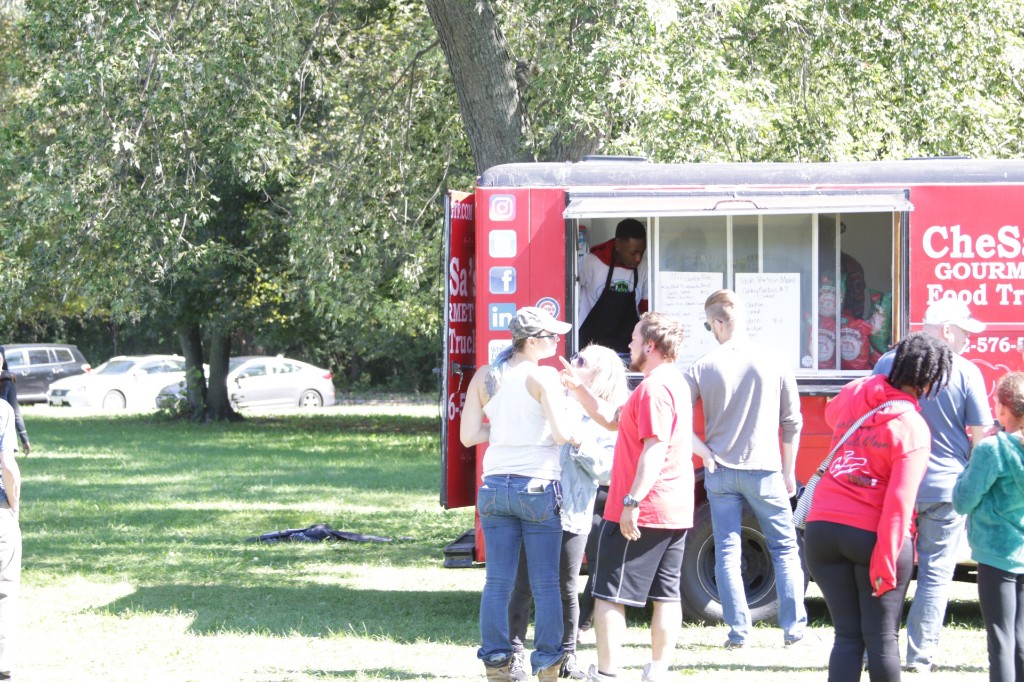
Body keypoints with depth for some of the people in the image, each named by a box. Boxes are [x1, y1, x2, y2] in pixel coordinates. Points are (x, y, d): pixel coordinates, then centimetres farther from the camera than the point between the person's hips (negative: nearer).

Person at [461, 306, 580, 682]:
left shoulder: (484, 377, 5)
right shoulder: (543, 377, -11)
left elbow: (468, 436, 6)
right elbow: (563, 433, -16)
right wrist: (564, 401, 3)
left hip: (495, 488, 4)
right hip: (538, 488, -4)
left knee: (497, 583, 7)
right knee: (546, 585, 3)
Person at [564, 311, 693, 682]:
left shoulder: (654, 388, -16)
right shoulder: (674, 383, 18)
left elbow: (655, 448, -24)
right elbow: (613, 418, 24)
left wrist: (632, 502, -27)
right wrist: (580, 390, 15)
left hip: (640, 513, -10)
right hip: (675, 511, 10)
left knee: (609, 595, -5)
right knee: (666, 595, 8)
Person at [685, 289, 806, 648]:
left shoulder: (703, 367, -4)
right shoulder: (774, 364, -4)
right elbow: (792, 423, 1)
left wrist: (704, 452, 1)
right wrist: (788, 472, 11)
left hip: (721, 471, 1)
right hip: (764, 471, -1)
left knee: (727, 552, 6)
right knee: (785, 548, 10)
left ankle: (738, 630, 3)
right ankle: (793, 627, 6)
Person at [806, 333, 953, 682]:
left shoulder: (857, 391, 3)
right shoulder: (912, 429, -12)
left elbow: (831, 415, 29)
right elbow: (899, 502, -18)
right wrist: (885, 564, -17)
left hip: (824, 528, 5)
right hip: (872, 535, -5)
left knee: (848, 636, 8)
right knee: (882, 637, 5)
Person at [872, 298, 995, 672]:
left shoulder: (888, 363, 0)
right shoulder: (965, 372, -8)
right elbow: (981, 434, -6)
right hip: (946, 487, -3)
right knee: (935, 573, 6)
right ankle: (920, 655, 4)